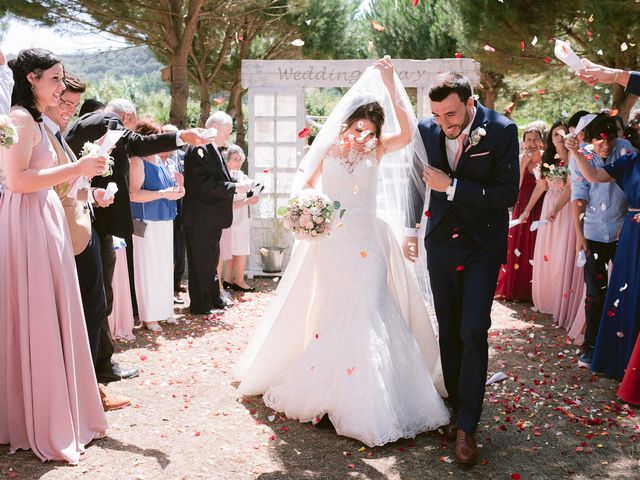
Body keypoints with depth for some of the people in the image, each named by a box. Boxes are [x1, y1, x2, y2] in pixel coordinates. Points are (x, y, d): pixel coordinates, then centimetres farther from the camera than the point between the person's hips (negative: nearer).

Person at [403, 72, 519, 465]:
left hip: (482, 245, -4)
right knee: (448, 330, 11)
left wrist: (452, 187, -22)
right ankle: (457, 407, 26)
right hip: (441, 242, 4)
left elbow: (508, 194, -19)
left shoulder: (502, 131, -15)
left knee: (473, 331, -9)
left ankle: (467, 425, 0)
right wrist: (412, 228, 17)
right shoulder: (427, 130, -5)